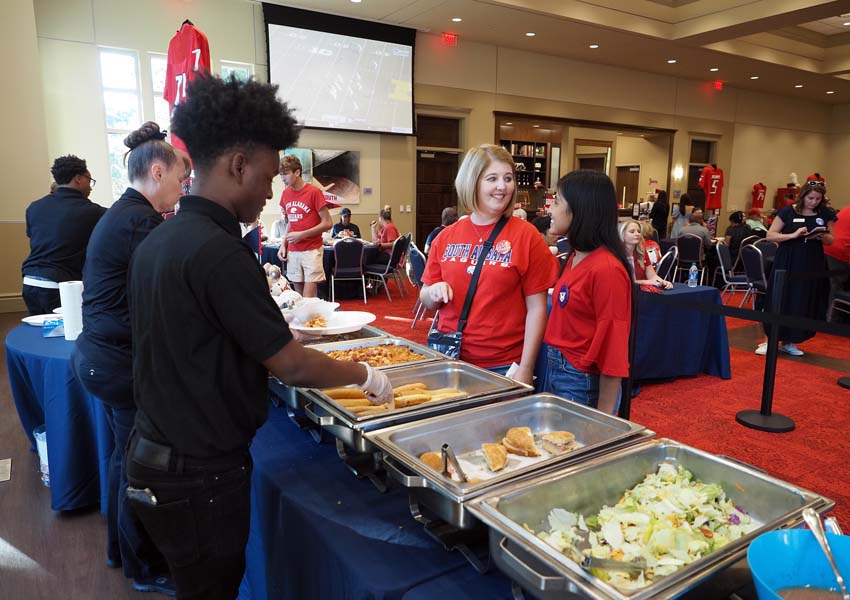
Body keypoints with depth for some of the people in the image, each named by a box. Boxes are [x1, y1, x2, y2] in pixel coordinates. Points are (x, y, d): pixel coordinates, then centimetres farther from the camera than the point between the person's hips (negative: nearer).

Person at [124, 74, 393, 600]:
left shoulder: (157, 240, 3)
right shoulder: (220, 252, -25)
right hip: (201, 471, -8)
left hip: (154, 452, 8)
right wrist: (365, 375, -7)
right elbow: (291, 366, -22)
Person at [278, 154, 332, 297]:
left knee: (308, 299, -8)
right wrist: (283, 244, 7)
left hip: (311, 250, -5)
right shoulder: (286, 194, 8)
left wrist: (302, 234, -15)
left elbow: (328, 223, -10)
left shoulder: (314, 192, -10)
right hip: (292, 251, 6)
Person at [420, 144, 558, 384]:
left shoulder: (526, 236, -7)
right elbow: (427, 300, 11)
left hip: (504, 366, -3)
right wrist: (433, 293, -11)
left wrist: (525, 368, -10)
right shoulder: (446, 237, 2)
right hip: (450, 359, 3)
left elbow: (536, 308, -7)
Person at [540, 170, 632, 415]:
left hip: (581, 382, -8)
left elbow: (613, 347, -19)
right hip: (553, 370, 8)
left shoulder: (607, 269, -20)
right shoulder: (575, 258, 6)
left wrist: (604, 415, -16)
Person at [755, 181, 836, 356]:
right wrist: (793, 235, -21)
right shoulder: (788, 212, -4)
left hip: (812, 265, 3)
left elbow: (831, 240, 10)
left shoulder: (825, 214, 4)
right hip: (786, 263, -3)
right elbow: (770, 236, -8)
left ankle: (789, 342, 19)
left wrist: (822, 236, -13)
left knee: (803, 303, 6)